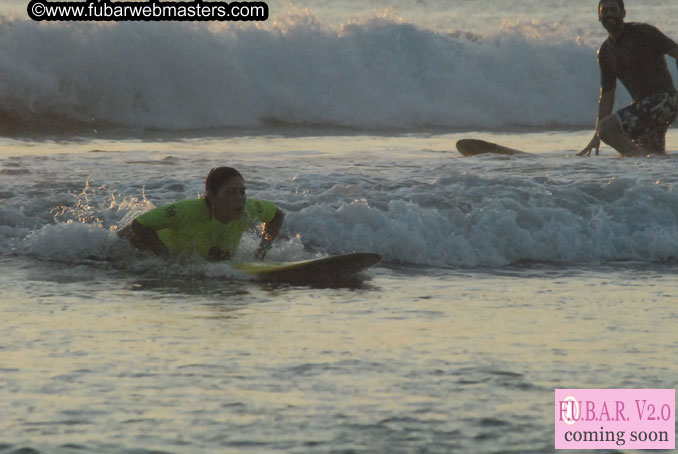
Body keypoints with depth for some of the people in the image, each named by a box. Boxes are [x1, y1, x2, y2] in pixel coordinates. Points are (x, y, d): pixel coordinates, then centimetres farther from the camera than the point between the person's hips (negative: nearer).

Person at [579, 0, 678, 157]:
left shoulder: (642, 31, -7)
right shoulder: (605, 52, 15)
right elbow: (607, 94, 20)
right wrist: (596, 137, 15)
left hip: (663, 101, -9)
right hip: (641, 104, 9)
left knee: (606, 128, -21)